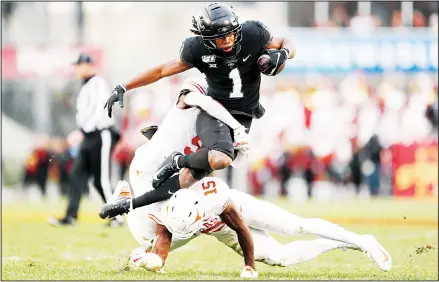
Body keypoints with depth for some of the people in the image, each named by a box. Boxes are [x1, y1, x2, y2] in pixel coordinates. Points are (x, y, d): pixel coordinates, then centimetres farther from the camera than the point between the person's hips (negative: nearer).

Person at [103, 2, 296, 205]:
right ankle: (177, 161, -5)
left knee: (195, 174, -6)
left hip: (242, 117, 2)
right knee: (220, 159, -34)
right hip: (214, 111, -2)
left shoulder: (253, 34, -12)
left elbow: (287, 44, 5)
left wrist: (282, 54, -19)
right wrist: (123, 88, 0)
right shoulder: (198, 49, -14)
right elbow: (163, 71, -1)